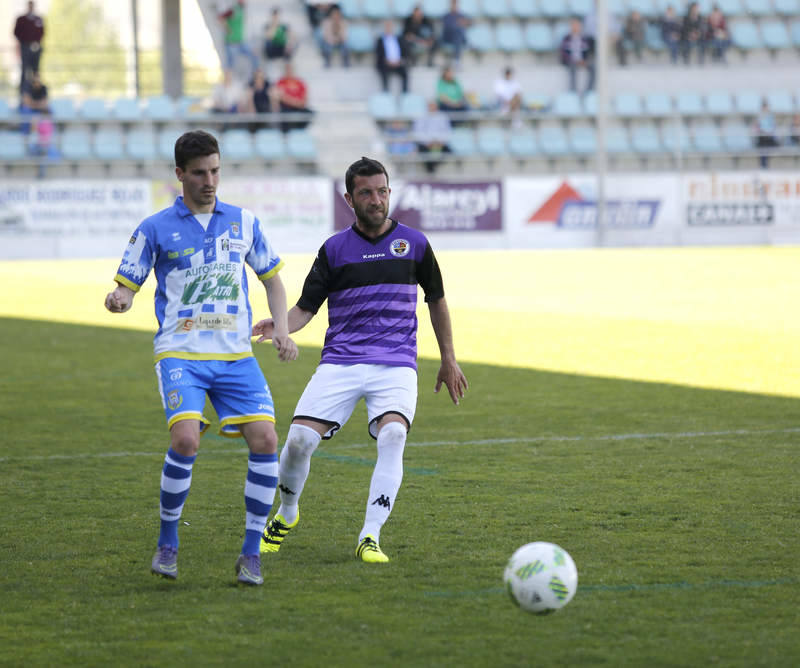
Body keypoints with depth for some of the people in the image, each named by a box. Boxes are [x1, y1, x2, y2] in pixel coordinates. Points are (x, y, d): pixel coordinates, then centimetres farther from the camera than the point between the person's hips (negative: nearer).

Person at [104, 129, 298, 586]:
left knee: (265, 440, -13)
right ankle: (168, 543, -3)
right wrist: (119, 299, -21)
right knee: (185, 438, -24)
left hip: (236, 355, 3)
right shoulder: (155, 229, 2)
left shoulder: (244, 222, 10)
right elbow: (127, 286, 3)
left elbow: (272, 278, 21)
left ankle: (251, 554, -1)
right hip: (180, 353, -3)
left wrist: (282, 329, 6)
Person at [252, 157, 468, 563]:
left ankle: (370, 538, -26)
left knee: (392, 435, -28)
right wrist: (279, 325, -17)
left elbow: (436, 300, 20)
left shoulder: (414, 243, 8)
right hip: (340, 361, 0)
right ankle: (286, 515, 15)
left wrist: (449, 359, 21)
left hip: (396, 363, 0)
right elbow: (306, 308, 5)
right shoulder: (334, 250, 5)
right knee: (300, 438, -15)